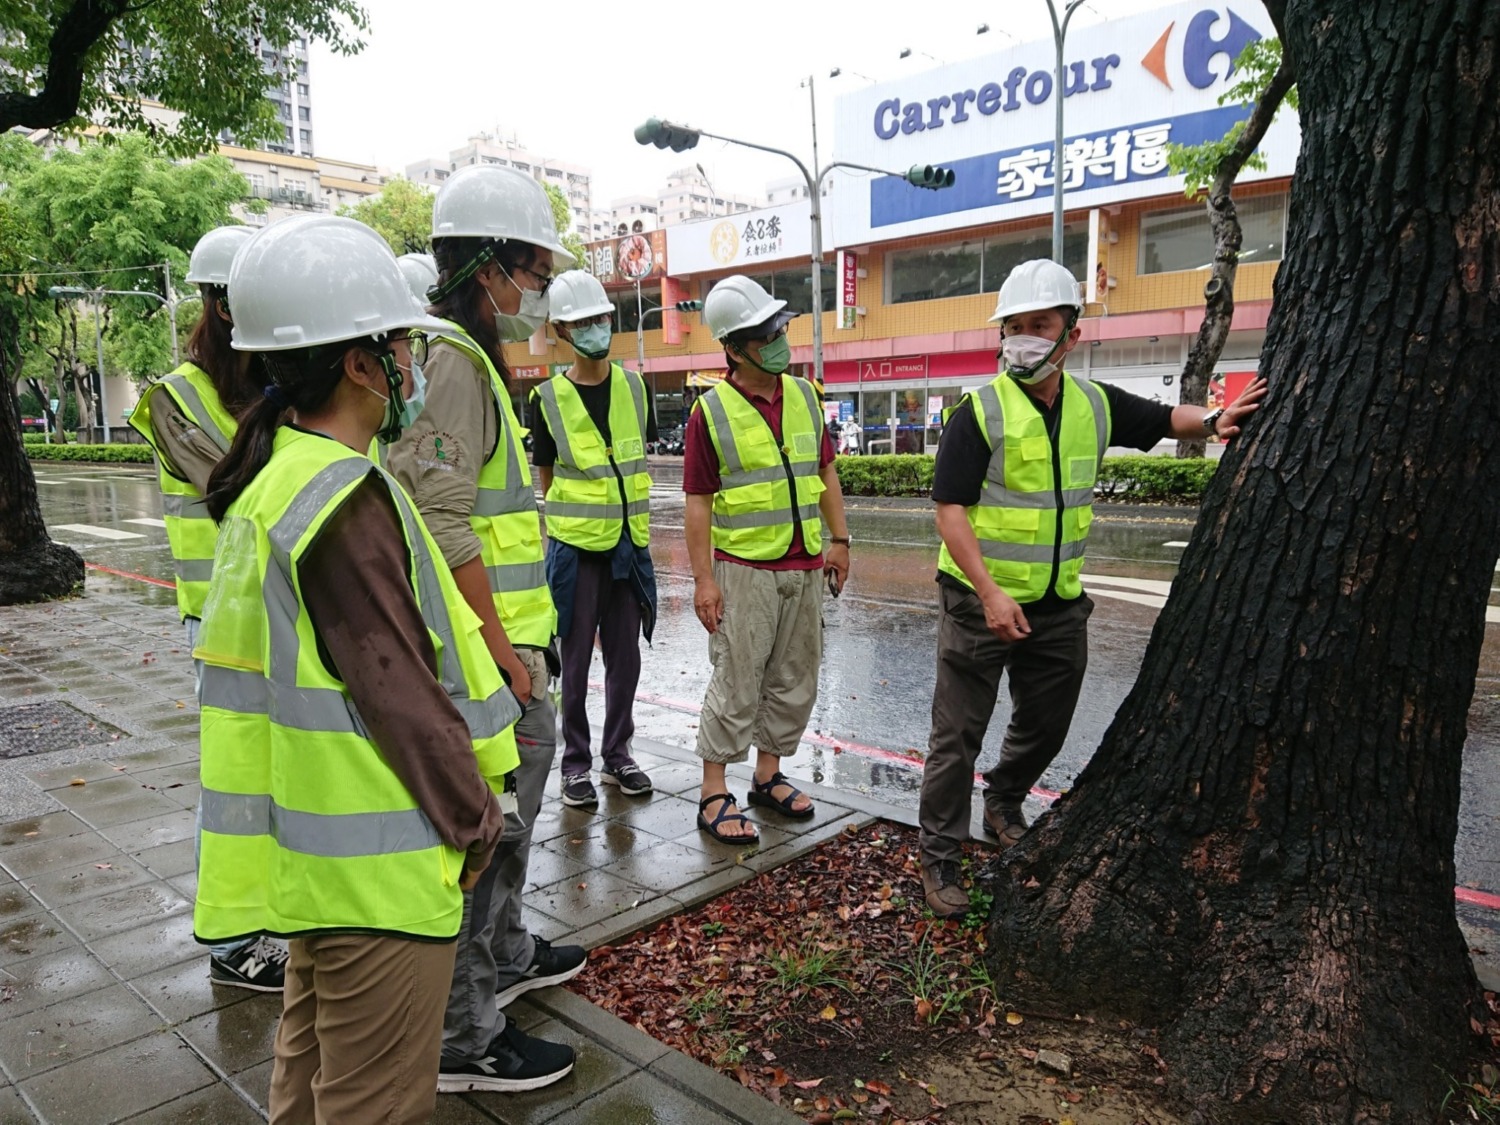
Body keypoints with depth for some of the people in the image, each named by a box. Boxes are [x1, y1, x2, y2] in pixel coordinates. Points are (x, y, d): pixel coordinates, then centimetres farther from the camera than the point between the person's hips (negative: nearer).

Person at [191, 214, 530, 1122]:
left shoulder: (275, 478, 8)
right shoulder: (347, 499, -23)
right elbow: (399, 688, -22)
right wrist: (473, 817, -10)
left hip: (313, 847, 10)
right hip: (378, 864, -10)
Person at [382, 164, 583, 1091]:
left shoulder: (479, 357, 15)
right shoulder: (450, 358, -17)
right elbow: (442, 524, -25)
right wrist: (503, 650, -20)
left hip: (505, 638, 11)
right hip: (481, 647, -11)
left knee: (514, 799, 24)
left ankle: (506, 953, 44)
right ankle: (462, 1038, 17)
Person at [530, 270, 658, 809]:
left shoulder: (634, 387, 5)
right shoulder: (549, 399, -3)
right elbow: (543, 478, 3)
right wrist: (546, 545, 0)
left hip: (629, 544, 3)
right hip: (575, 546, -3)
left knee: (625, 656, 10)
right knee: (576, 659, 5)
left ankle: (618, 754, 25)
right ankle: (576, 763, 18)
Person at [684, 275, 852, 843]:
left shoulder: (804, 395, 7)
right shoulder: (710, 411, -9)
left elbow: (825, 472, 15)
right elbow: (699, 500, -9)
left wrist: (839, 540, 10)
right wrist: (703, 578, -12)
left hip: (805, 567, 6)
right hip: (744, 568, -6)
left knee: (795, 681, 13)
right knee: (737, 684, 0)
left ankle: (769, 774, 30)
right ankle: (714, 795, 12)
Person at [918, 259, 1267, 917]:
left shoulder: (1096, 405, 4)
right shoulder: (979, 413, -13)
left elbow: (1163, 419, 21)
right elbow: (950, 509, -17)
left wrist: (1212, 420, -2)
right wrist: (990, 593, -25)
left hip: (1058, 604, 6)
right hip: (981, 601, -5)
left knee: (1046, 725, 21)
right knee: (958, 734, 1)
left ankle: (1003, 804, 47)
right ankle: (939, 859, 15)